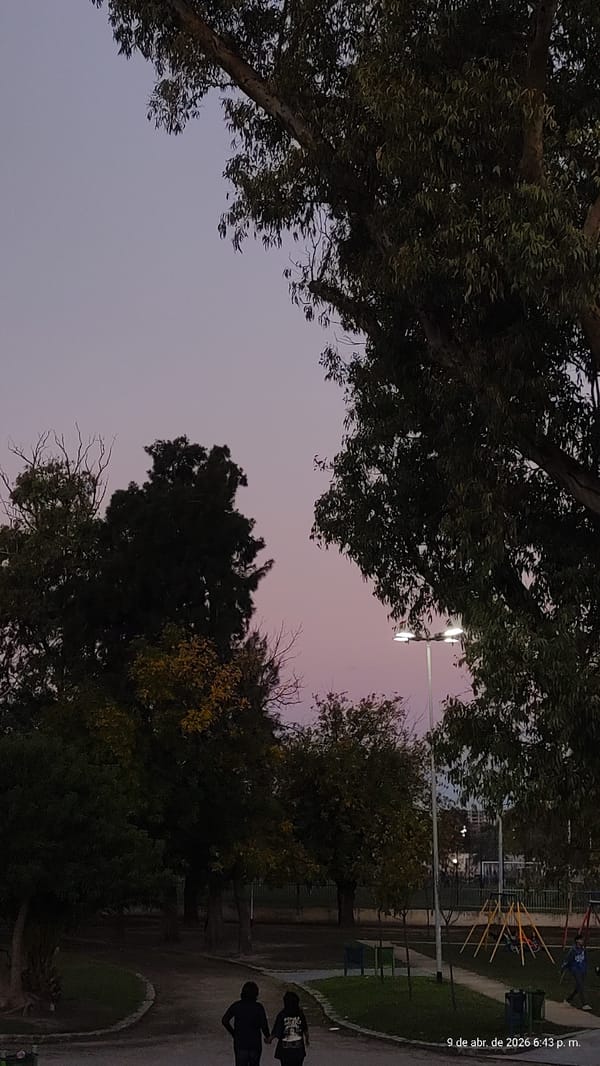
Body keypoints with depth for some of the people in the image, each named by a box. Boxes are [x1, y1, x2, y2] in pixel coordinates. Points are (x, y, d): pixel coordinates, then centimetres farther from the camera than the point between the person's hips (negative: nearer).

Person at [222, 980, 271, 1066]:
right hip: (255, 1043, -1)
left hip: (240, 1043, 1)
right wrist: (268, 1037, 3)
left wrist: (233, 1033, 9)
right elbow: (264, 1025, -15)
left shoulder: (236, 1005, -3)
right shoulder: (258, 1007, -9)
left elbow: (224, 1020, -4)